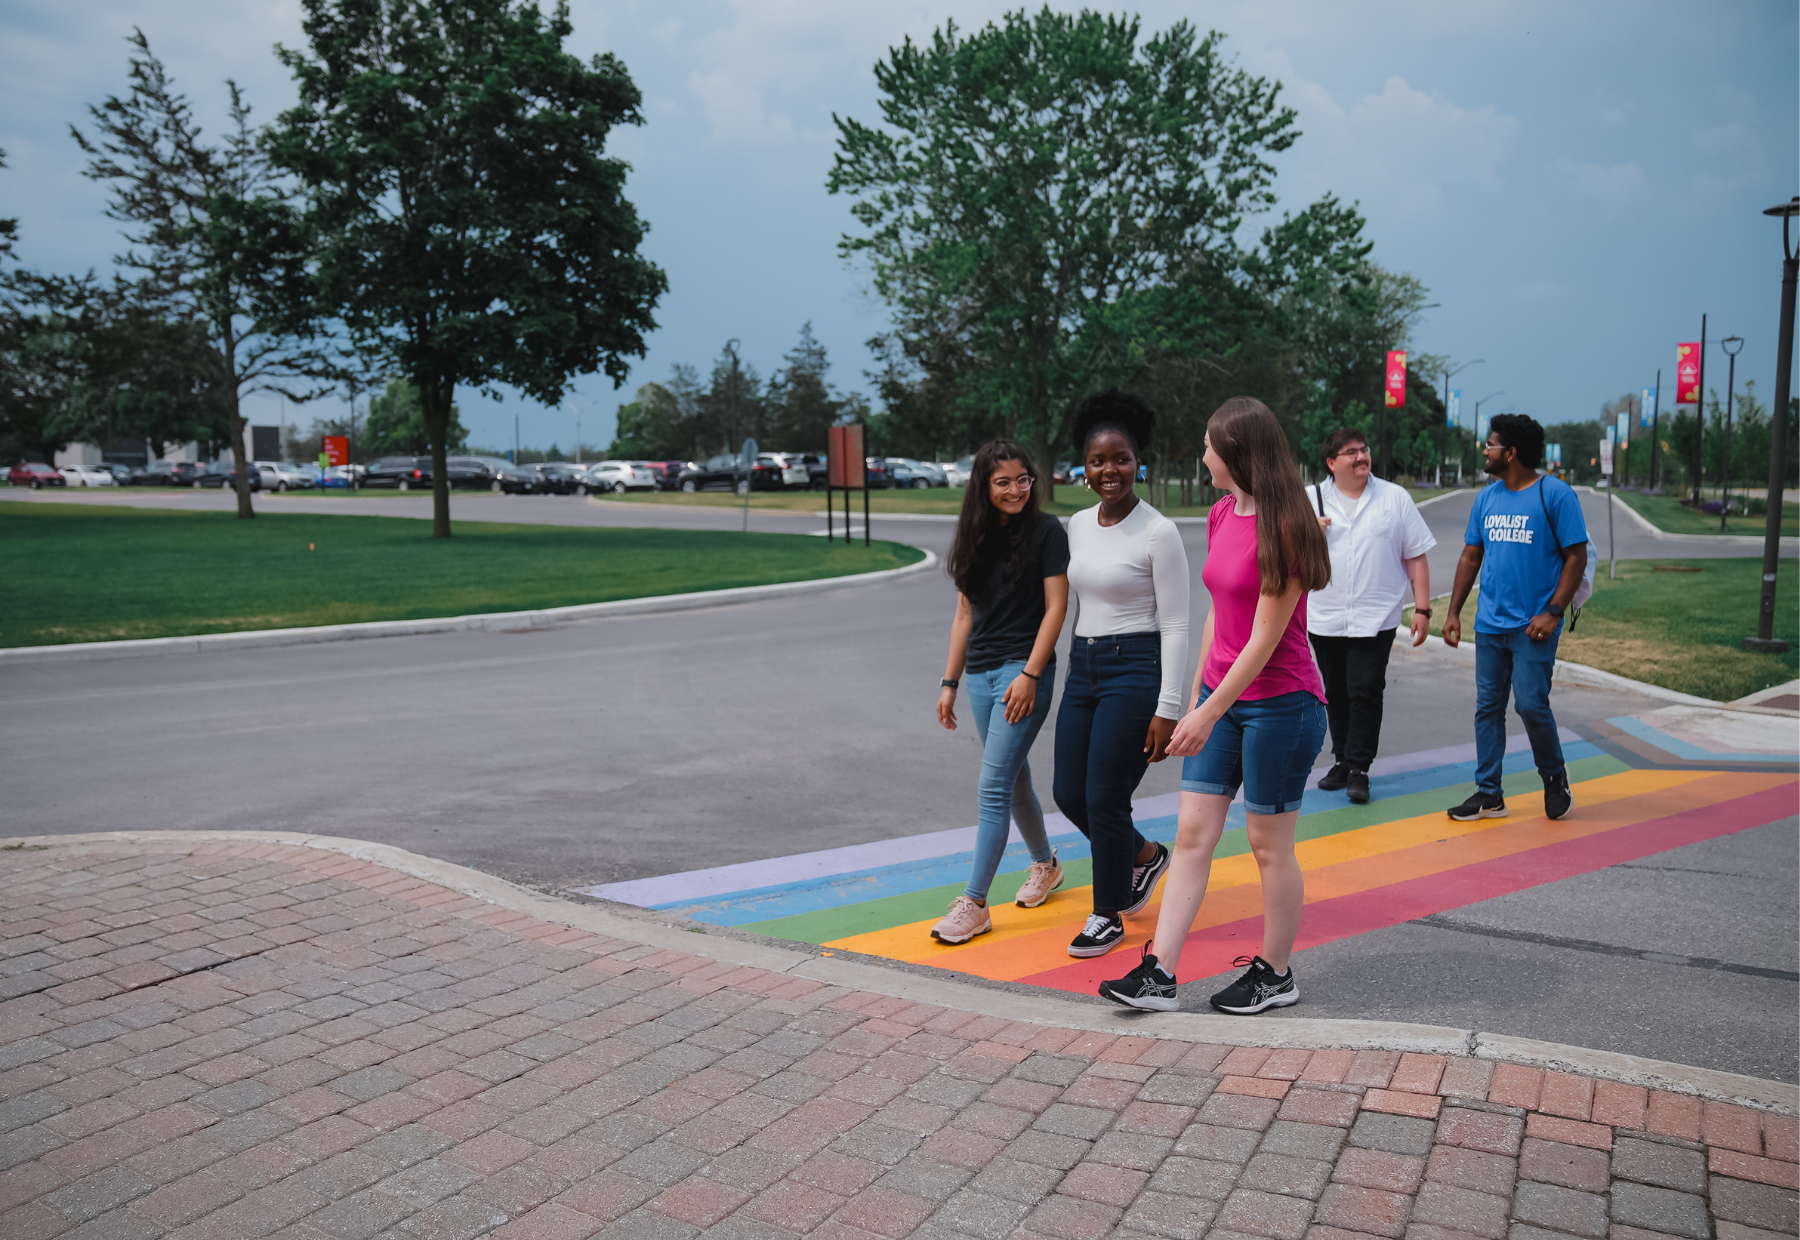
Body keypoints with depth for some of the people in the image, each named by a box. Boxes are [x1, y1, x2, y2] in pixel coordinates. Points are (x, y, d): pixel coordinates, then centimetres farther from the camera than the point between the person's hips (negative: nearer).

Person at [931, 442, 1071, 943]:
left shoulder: (1046, 531, -6)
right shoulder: (977, 538, 10)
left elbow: (1055, 608, -9)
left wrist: (1029, 675, -16)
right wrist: (949, 682, 12)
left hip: (1025, 669, -6)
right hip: (981, 671, 6)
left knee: (993, 787, -10)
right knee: (1014, 779, 17)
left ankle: (974, 904, -6)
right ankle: (1045, 863, 39)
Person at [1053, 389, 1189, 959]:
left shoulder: (1158, 533, -12)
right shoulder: (1078, 525, 8)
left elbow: (1175, 627, -11)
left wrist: (1167, 708, -15)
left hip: (1134, 671, -7)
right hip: (1082, 668, 7)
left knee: (1104, 798, -2)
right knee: (1069, 793, 10)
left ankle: (1108, 915, 19)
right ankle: (1145, 855, 38)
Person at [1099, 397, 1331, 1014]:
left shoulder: (1282, 526, -17)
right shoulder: (1221, 515, 9)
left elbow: (1265, 639, -19)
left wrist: (1208, 714, -20)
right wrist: (1195, 699, 14)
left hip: (1279, 704, -8)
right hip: (1221, 696, 8)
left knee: (1269, 844, 6)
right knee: (1192, 832, 5)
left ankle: (1275, 975, 24)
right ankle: (1159, 974, 8)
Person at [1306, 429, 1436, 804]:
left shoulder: (1395, 498, 4)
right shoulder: (1311, 499, 6)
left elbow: (1416, 558, 4)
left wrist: (1422, 609, -2)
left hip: (1376, 618, -2)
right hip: (1325, 618, 2)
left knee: (1365, 691, -9)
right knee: (1335, 694, 10)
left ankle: (1358, 769, -2)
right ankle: (1342, 761, 23)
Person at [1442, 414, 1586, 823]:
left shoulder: (1556, 495, -6)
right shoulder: (1487, 497, 11)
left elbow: (1576, 556, -7)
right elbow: (1471, 556, 15)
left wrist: (1553, 613, -14)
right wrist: (1453, 612, 9)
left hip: (1532, 625, -6)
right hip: (1489, 623, 6)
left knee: (1531, 705, -7)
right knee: (1487, 707, 6)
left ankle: (1555, 777, 20)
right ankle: (1488, 794, 14)